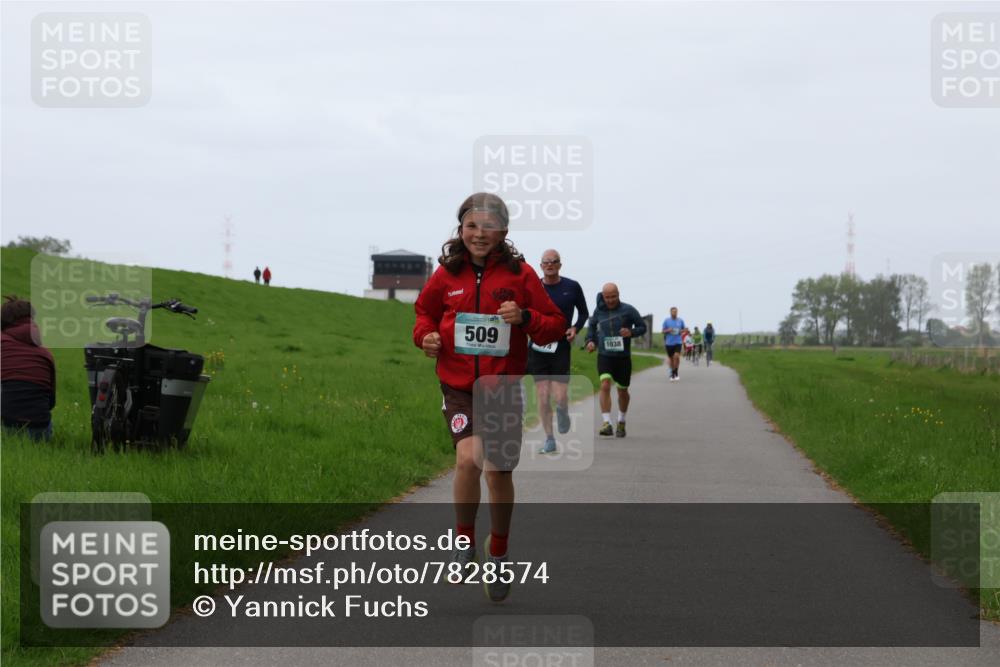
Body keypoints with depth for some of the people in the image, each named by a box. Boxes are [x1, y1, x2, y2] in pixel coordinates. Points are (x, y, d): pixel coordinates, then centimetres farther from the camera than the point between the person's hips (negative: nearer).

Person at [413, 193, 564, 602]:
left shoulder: (519, 274, -4)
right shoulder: (447, 274, 1)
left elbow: (556, 326, 1)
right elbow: (425, 311, 19)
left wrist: (525, 318, -18)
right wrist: (426, 336, -3)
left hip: (503, 388, 0)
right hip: (459, 387, 0)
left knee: (499, 473, 6)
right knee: (469, 458, -23)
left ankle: (497, 553, 31)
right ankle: (464, 542, -1)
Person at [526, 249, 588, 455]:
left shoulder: (572, 287, 2)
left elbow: (584, 313, 14)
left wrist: (576, 328, -4)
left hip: (561, 347, -1)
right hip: (538, 348, 1)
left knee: (560, 397, -9)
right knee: (543, 397, -2)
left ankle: (563, 412, 27)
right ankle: (549, 440, 10)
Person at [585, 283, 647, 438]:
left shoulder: (628, 310, -7)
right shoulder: (599, 311, 0)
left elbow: (642, 327, 0)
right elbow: (592, 324, 19)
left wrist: (631, 332, -20)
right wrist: (590, 340, 3)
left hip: (623, 357, 0)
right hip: (604, 356, 0)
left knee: (622, 390, 13)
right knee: (605, 385, -20)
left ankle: (621, 422, 35)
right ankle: (607, 424, -24)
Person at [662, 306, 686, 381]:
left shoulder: (680, 321, 5)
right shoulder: (666, 321, 2)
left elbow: (684, 329, 16)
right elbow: (663, 331, 5)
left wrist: (682, 331, -7)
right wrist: (668, 330, -15)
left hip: (677, 342, -1)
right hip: (669, 343, 1)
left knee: (676, 356, -21)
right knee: (671, 358, 7)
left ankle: (675, 373, -7)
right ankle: (672, 375, 23)